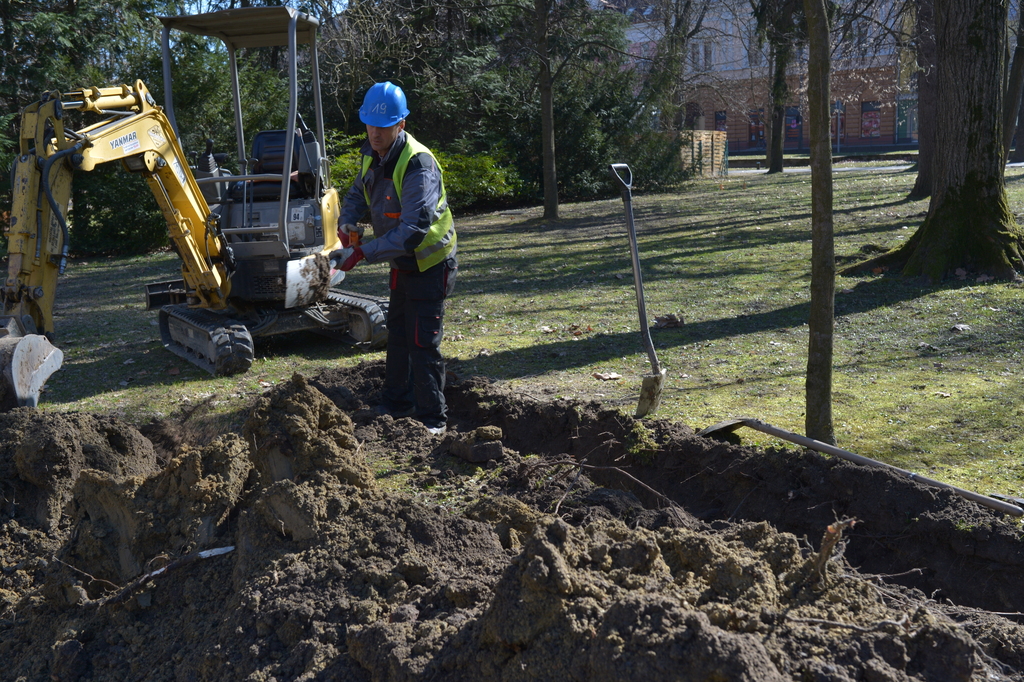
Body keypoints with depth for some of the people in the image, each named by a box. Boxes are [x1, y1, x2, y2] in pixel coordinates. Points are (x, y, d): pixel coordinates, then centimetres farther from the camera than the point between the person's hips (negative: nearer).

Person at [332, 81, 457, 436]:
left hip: (430, 263, -9)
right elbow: (357, 193, 16)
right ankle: (395, 405, 33)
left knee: (422, 342, -8)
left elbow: (412, 232, -37)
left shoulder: (418, 165, -29)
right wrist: (346, 222, -7)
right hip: (403, 263, 9)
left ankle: (433, 420, 1)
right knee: (397, 335, 19)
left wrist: (361, 254, -40)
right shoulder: (373, 154, -1)